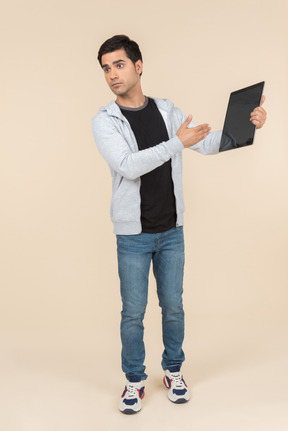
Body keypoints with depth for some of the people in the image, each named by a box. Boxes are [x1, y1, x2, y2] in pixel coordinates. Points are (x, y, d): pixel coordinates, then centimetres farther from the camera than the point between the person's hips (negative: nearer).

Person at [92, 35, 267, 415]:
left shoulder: (167, 110, 4)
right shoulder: (105, 121, -8)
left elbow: (209, 143, -1)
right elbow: (128, 166, -22)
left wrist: (246, 124, -16)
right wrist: (178, 143, -28)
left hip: (172, 230, 3)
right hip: (133, 235, -3)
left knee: (173, 306, 13)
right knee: (133, 312, 6)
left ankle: (173, 371, 33)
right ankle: (135, 381, 25)